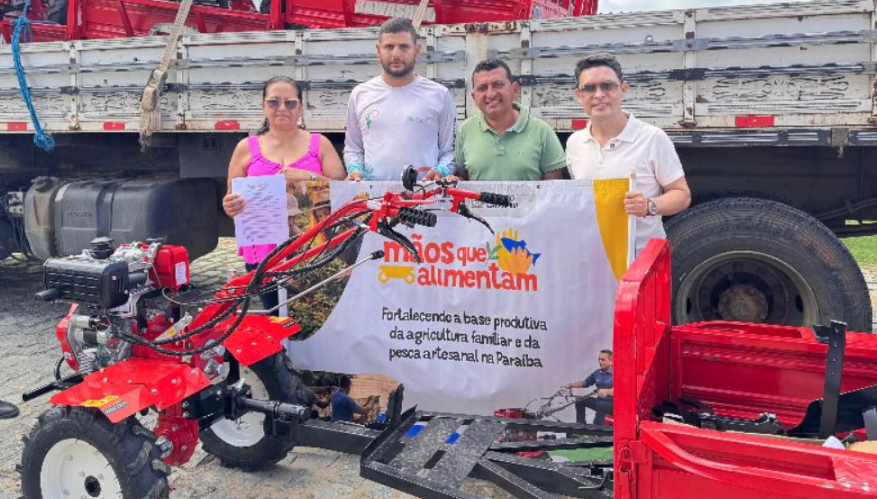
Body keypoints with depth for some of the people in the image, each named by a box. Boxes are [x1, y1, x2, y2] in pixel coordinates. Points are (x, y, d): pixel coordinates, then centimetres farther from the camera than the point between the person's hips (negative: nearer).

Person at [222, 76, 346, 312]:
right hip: (263, 253, 1)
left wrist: (308, 177, -17)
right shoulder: (247, 148, 9)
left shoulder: (319, 144, 7)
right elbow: (230, 200, 14)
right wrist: (230, 206, -10)